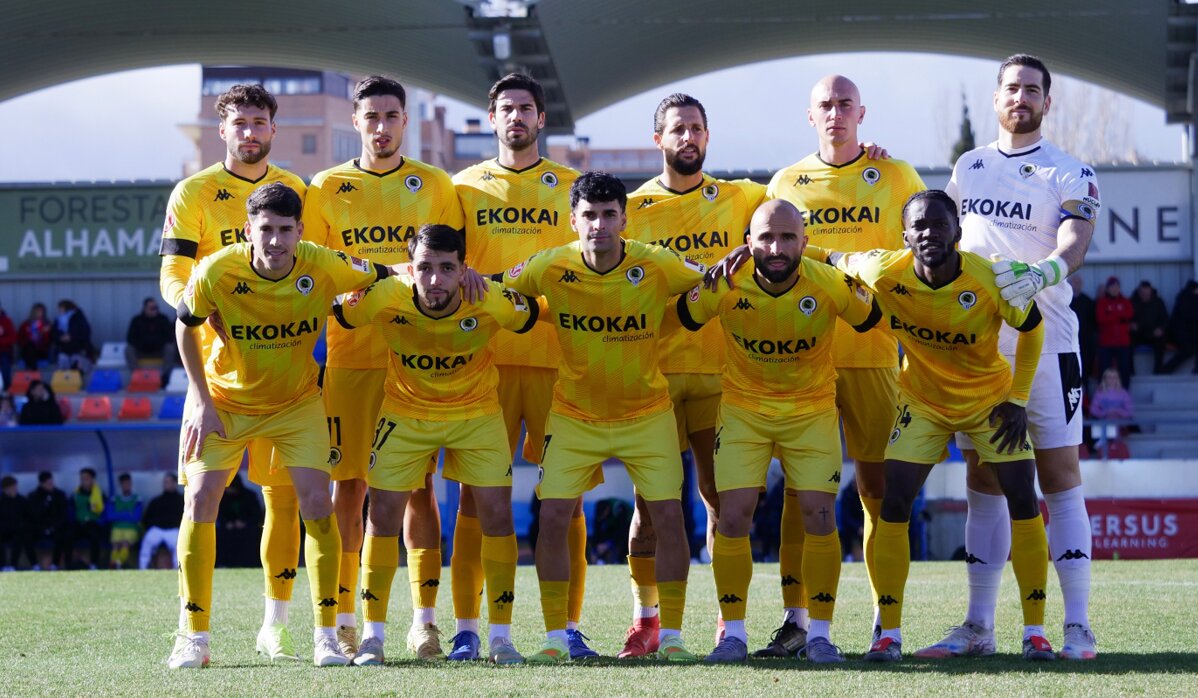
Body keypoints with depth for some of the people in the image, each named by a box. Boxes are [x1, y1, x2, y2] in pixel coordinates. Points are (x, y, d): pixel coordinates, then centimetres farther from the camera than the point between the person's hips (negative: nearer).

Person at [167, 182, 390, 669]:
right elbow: (185, 327, -7)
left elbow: (387, 278, -4)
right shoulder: (217, 273, -25)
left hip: (297, 402, 1)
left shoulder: (325, 268, -23)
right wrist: (202, 403, -9)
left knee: (316, 503, -11)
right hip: (225, 398, -1)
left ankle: (325, 634, 0)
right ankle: (195, 637, 0)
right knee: (200, 500, -10)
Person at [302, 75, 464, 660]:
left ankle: (424, 620, 3)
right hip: (350, 353, 0)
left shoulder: (434, 186, 7)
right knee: (348, 486, 0)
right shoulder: (327, 189, 7)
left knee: (418, 485, -1)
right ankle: (343, 622, 7)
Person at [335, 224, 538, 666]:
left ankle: (500, 637, 5)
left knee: (497, 513, -7)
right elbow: (338, 316, -8)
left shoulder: (492, 303, -27)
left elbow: (532, 318, -6)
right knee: (383, 515, -4)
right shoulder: (385, 298, -27)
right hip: (406, 410, 0)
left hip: (477, 412, 0)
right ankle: (372, 637, 7)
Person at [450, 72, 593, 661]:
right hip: (485, 356, 0)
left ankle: (569, 628, 4)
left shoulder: (571, 186, 11)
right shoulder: (465, 187, 12)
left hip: (558, 354, 0)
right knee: (476, 491, -3)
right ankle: (466, 629, 0)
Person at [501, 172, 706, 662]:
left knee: (669, 516, -6)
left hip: (647, 413, 0)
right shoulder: (550, 268, -14)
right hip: (574, 415, 0)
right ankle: (555, 637, 2)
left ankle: (671, 635, 7)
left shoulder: (656, 267, -16)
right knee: (553, 517, -9)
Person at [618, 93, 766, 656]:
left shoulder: (740, 198, 9)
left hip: (720, 365, 1)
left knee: (719, 494, 0)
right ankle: (645, 619, 7)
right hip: (652, 370, 0)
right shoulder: (632, 209, 5)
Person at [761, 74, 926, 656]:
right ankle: (796, 618, 1)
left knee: (878, 485, -1)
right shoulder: (785, 185, 11)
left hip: (872, 351, -1)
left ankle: (886, 619, 5)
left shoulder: (895, 178, 7)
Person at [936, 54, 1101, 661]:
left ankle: (1077, 626, -3)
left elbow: (1074, 247, -17)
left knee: (1060, 480, -4)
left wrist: (1042, 273, -37)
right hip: (976, 344, 4)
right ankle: (978, 627, 9)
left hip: (1046, 343, -4)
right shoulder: (968, 168, 13)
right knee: (983, 483, 6)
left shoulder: (1070, 174, -1)